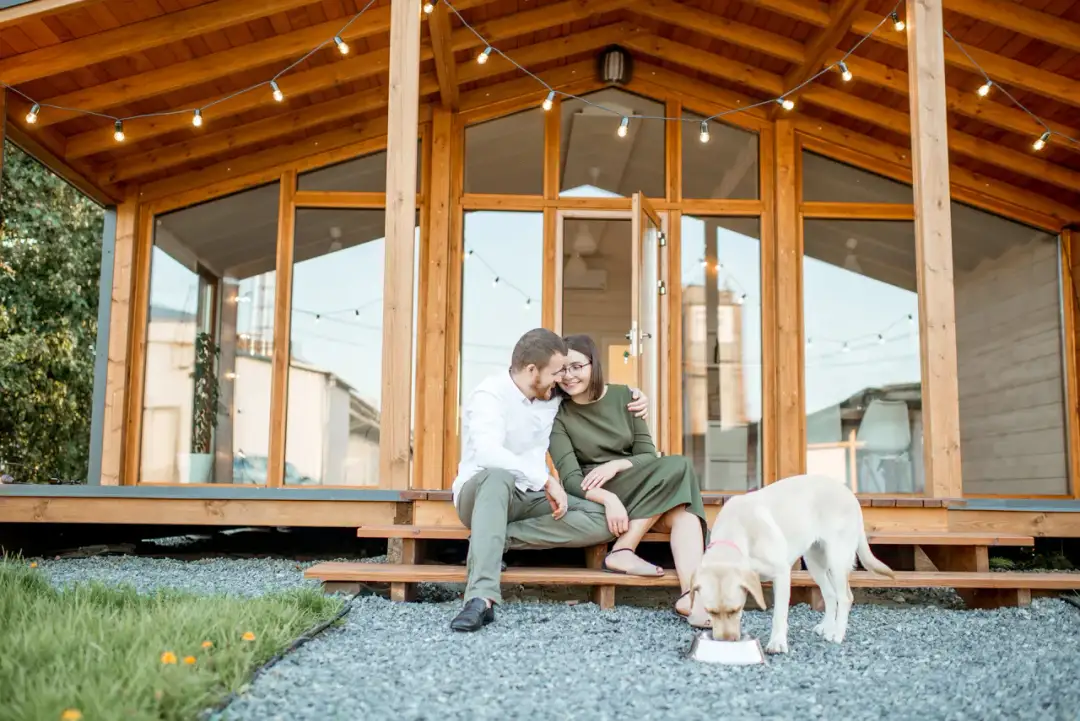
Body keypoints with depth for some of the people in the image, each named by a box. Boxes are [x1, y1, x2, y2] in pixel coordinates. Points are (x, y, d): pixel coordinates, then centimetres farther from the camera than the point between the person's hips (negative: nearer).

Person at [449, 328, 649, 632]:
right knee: (498, 476, -43)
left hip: (527, 498, 6)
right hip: (481, 490, -6)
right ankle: (481, 598, -52)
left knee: (601, 520, -19)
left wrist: (631, 395, 6)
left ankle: (494, 540, -22)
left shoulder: (553, 396, 4)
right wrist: (546, 480, -37)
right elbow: (488, 453, -35)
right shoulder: (489, 395, -17)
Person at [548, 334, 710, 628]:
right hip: (593, 498, -4)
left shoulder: (623, 396, 5)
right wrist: (608, 498, -34)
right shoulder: (558, 415, -4)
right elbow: (570, 478, -15)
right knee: (677, 468, -27)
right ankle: (624, 552, -32)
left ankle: (692, 594, -43)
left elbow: (649, 456, 3)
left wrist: (615, 465, -18)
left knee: (681, 509, -30)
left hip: (645, 492, 4)